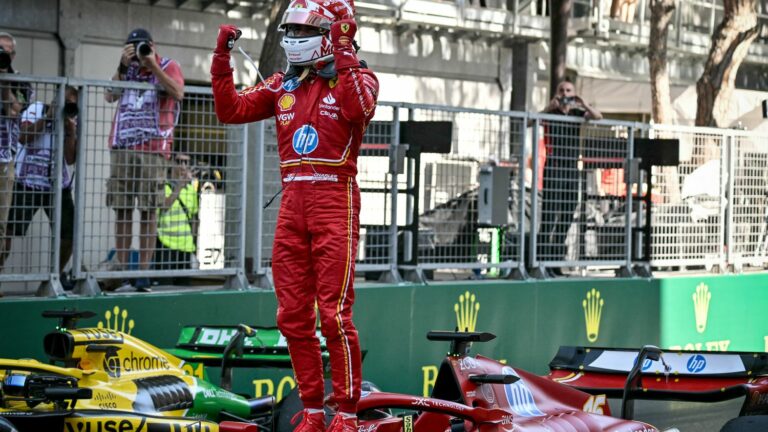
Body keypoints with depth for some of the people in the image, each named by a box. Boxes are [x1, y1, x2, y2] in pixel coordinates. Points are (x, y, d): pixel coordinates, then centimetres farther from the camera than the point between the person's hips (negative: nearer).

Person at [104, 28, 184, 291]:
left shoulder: (168, 67, 7)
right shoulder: (126, 70, 18)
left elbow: (178, 93, -11)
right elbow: (109, 96, 4)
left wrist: (153, 66, -12)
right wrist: (123, 66, -4)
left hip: (152, 149, -4)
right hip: (121, 148, 4)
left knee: (148, 210, -5)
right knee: (122, 209, 2)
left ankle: (143, 272, -6)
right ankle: (120, 268, 4)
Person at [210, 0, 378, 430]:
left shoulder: (356, 76, -1)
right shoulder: (284, 85, 16)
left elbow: (359, 109, -23)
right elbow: (231, 110, 12)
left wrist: (343, 54, -26)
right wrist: (222, 59, 4)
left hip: (335, 200, -6)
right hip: (293, 202, 6)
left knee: (334, 314, -10)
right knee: (293, 316, 6)